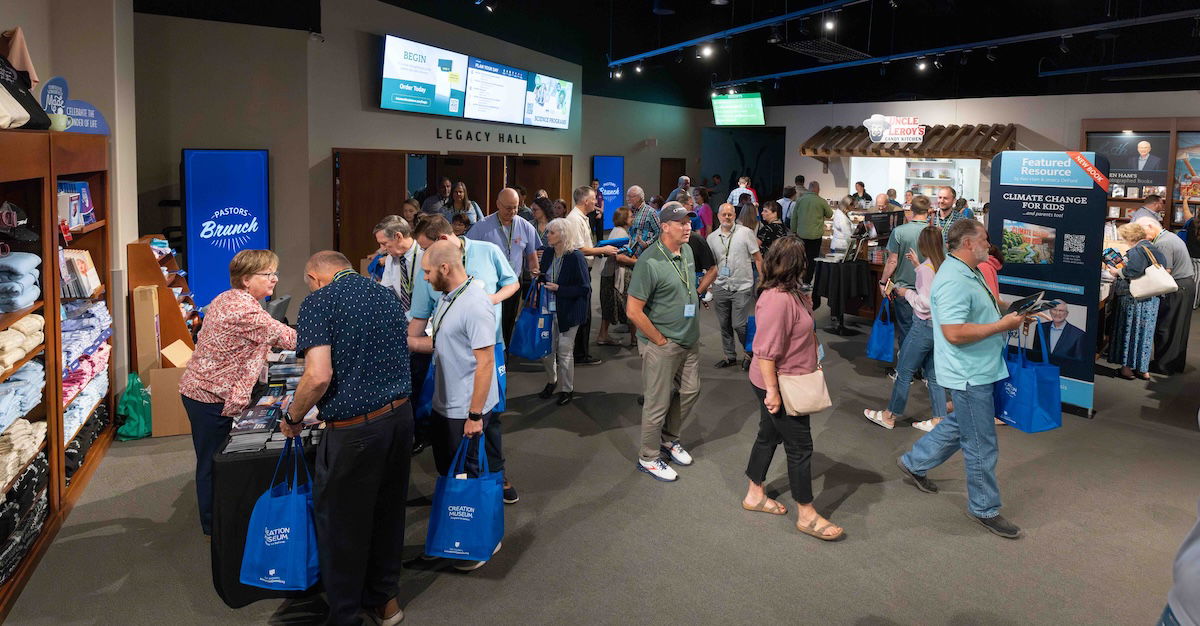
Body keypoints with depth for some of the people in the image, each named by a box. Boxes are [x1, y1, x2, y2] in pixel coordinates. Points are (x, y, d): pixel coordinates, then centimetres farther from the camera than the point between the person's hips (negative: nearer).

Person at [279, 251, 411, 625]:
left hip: (355, 428, -7)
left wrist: (292, 418, -3)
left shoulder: (319, 302, -9)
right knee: (388, 511, 21)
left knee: (341, 522, 11)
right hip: (401, 415, 7)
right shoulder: (386, 294, 11)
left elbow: (319, 376, -19)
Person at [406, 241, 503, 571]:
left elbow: (485, 361, -25)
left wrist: (475, 415, -24)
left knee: (470, 477, 5)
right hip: (444, 404, 9)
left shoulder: (475, 304, -23)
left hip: (468, 411, -9)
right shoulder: (447, 297, 6)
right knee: (448, 472, 21)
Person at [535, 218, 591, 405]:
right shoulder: (547, 253, 3)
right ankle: (551, 381, 36)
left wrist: (559, 289, -19)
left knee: (565, 352, 4)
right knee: (546, 349, 11)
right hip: (548, 309, 6)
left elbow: (584, 288, -14)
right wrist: (540, 283, -3)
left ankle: (567, 389, 22)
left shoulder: (575, 257, -16)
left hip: (567, 312, -6)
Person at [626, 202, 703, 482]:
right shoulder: (649, 261, -22)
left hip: (690, 340, 8)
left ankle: (669, 438, 42)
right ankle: (648, 457, 23)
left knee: (691, 390, 19)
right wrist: (660, 341, -15)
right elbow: (633, 311, -22)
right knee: (658, 402, 4)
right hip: (662, 344, -8)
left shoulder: (687, 251, 3)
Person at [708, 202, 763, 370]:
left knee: (739, 325, -5)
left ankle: (750, 353, 18)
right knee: (724, 325, 11)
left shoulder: (745, 232, -4)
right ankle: (730, 356, 27)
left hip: (742, 287, -4)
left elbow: (758, 258, -1)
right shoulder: (712, 238, 7)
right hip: (720, 287, 4)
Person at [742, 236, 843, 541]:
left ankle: (754, 495, 37)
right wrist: (772, 391, -25)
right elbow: (766, 351, -28)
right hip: (780, 384, -10)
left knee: (769, 436, 21)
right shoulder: (779, 300, -28)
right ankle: (806, 515, 15)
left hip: (780, 382, 10)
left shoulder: (792, 293, 4)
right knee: (800, 447, 1)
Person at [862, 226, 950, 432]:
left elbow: (924, 303, -21)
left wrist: (907, 293, -5)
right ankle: (938, 419, 20)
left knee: (904, 371, 5)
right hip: (939, 325, 8)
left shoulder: (925, 269, -19)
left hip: (924, 326, -8)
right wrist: (917, 264, 18)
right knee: (933, 373, 15)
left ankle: (890, 416, 16)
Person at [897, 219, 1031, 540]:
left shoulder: (968, 273, 11)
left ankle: (914, 462, 41)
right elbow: (954, 333, -31)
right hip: (969, 375, -11)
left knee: (958, 425, 25)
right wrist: (1002, 325, -22)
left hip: (977, 371, 11)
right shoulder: (954, 281, -24)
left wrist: (1005, 317, 9)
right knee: (982, 446, 3)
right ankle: (984, 509, 19)